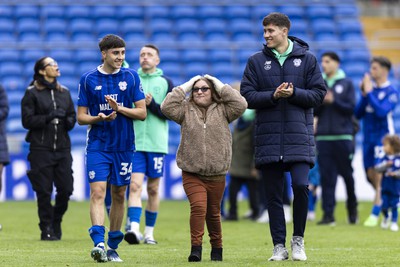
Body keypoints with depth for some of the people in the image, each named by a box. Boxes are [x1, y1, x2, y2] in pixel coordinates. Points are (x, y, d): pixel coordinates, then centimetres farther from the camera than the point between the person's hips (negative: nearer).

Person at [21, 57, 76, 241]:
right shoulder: (32, 93, 0)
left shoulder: (64, 92, 15)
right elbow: (27, 120, -6)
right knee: (44, 191, -4)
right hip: (41, 148, -4)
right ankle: (47, 229, 8)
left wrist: (69, 121, -5)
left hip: (63, 148, 4)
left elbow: (72, 115, 18)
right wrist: (49, 117, -17)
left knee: (66, 189, -1)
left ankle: (56, 221, 23)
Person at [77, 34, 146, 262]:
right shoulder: (89, 79, 1)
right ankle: (99, 243, -23)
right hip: (97, 146, -2)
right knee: (98, 192, -15)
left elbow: (142, 113, 1)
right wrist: (98, 118, -17)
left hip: (124, 146, 2)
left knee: (119, 195, 8)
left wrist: (119, 108, -15)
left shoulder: (131, 77, 3)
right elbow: (81, 117, 3)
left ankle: (113, 246, 19)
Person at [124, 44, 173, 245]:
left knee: (153, 189, 7)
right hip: (134, 142, -1)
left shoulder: (165, 83, 5)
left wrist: (152, 104, -16)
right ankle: (134, 227, -23)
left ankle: (149, 231, 16)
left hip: (157, 143, 1)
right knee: (135, 185, -13)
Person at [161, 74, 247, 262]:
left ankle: (216, 247, 31)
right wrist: (184, 88, -6)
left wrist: (221, 87, -5)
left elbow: (241, 105, -10)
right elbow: (167, 107, -10)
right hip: (191, 173, -1)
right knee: (198, 207, -20)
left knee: (213, 212, 14)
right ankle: (196, 247, -18)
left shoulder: (222, 110, 4)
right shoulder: (186, 110, 4)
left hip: (216, 174, 1)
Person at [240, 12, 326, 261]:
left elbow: (318, 94, 2)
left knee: (301, 185, -14)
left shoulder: (307, 59, 5)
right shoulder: (256, 61, 7)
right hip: (268, 137, 2)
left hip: (299, 136, -1)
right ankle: (279, 246, 10)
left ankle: (298, 240, 4)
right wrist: (272, 96, -13)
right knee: (274, 195, 3)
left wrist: (294, 93, -13)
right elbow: (247, 96, 2)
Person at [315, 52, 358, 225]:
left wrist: (333, 101, -13)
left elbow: (351, 108, -2)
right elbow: (313, 112, 10)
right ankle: (328, 214, -1)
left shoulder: (347, 84, 5)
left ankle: (352, 209, 21)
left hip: (343, 137, -2)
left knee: (347, 174, 2)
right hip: (323, 137, 2)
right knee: (326, 177, -2)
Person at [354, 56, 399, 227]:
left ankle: (375, 215, -11)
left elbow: (381, 112, -22)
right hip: (368, 138, 6)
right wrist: (363, 94, -6)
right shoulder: (369, 89, 8)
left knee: (379, 176, -11)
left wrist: (369, 92, -17)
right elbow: (358, 114, 6)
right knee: (370, 175, 8)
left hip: (383, 137, -6)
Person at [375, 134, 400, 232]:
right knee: (384, 206, 3)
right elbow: (377, 168, -9)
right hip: (385, 187, 2)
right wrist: (386, 165, -23)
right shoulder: (383, 159, 2)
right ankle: (386, 218, 31)